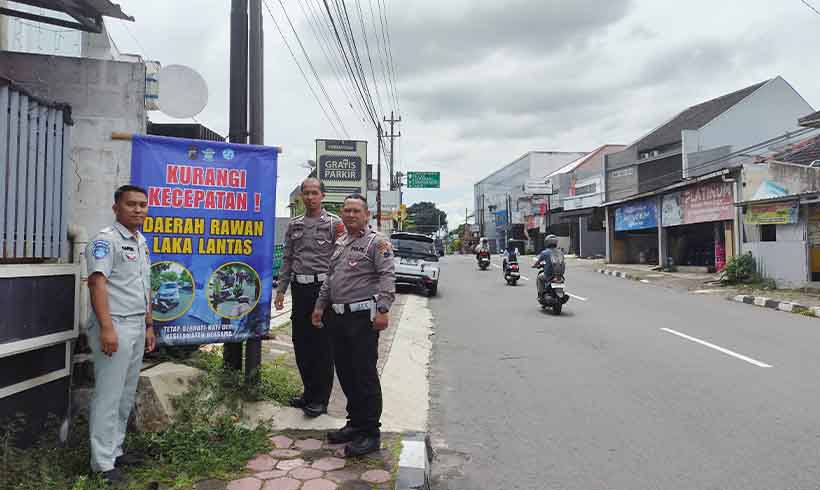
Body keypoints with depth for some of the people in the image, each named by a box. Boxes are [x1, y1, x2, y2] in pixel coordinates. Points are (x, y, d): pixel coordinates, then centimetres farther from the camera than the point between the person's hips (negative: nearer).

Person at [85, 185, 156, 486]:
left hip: (137, 326, 8)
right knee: (108, 396, -2)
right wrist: (106, 327, -25)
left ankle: (115, 450, 25)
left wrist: (149, 326, 19)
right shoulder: (106, 239, -9)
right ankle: (103, 464, 7)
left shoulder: (141, 243, 16)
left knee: (126, 395, 14)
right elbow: (97, 282, -18)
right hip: (115, 326, -8)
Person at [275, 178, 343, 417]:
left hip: (323, 287, -5)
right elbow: (287, 260, 15)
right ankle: (309, 391, 27)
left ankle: (320, 399, 10)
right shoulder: (294, 225, 13)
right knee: (301, 343, 11)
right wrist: (281, 290, 9)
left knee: (322, 345, 0)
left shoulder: (334, 223, -2)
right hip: (299, 289, 5)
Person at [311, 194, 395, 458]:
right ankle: (356, 422, 27)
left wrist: (383, 309, -25)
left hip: (363, 317, -8)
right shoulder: (340, 243, 20)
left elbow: (387, 277, -15)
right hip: (338, 317, 8)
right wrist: (320, 305, 22)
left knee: (365, 374, -4)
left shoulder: (377, 241, -4)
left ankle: (370, 432, 5)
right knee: (345, 373, 13)